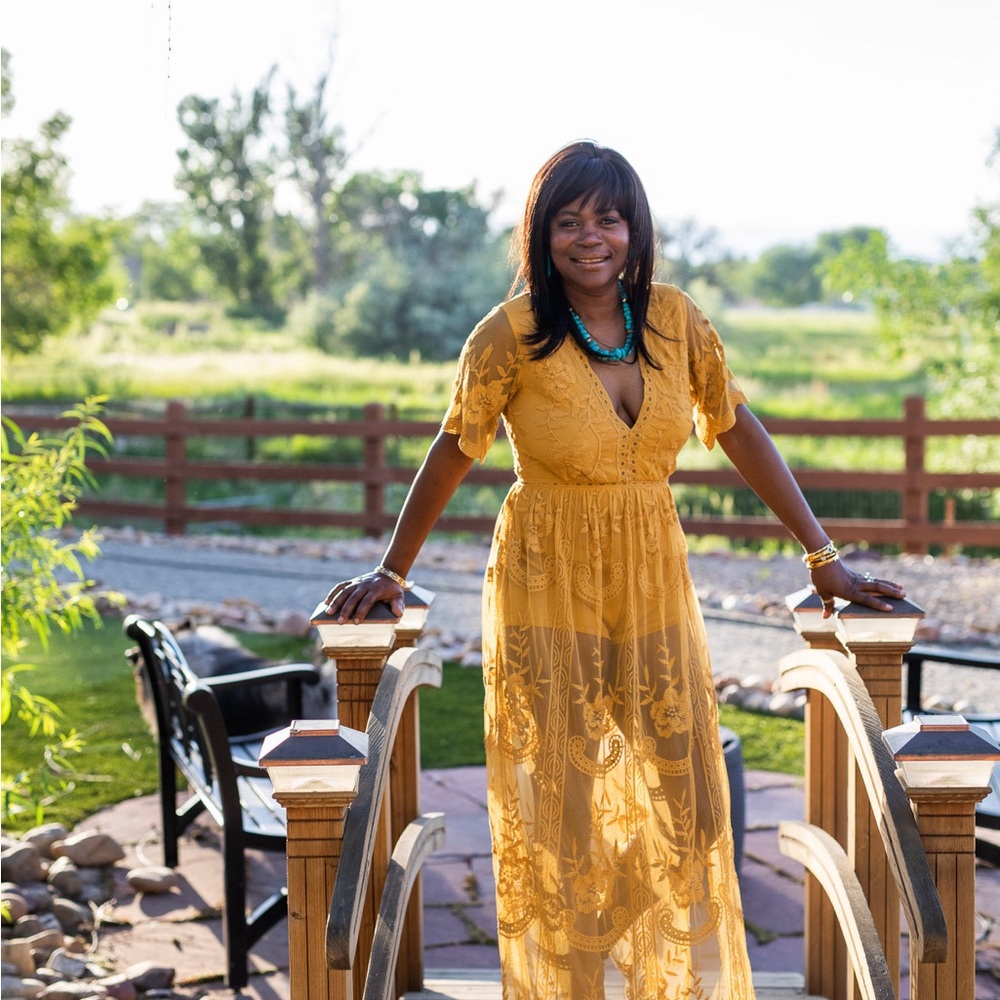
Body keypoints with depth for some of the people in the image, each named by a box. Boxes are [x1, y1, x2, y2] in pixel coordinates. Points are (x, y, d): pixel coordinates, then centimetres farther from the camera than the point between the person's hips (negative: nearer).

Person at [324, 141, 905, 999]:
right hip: (549, 586, -3)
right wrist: (392, 574, 1)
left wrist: (824, 557, 4)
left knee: (680, 798, 10)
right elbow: (454, 453, -4)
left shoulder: (675, 319, -4)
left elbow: (740, 434, 3)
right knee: (556, 804, 6)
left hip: (655, 582, 3)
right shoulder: (513, 334, -14)